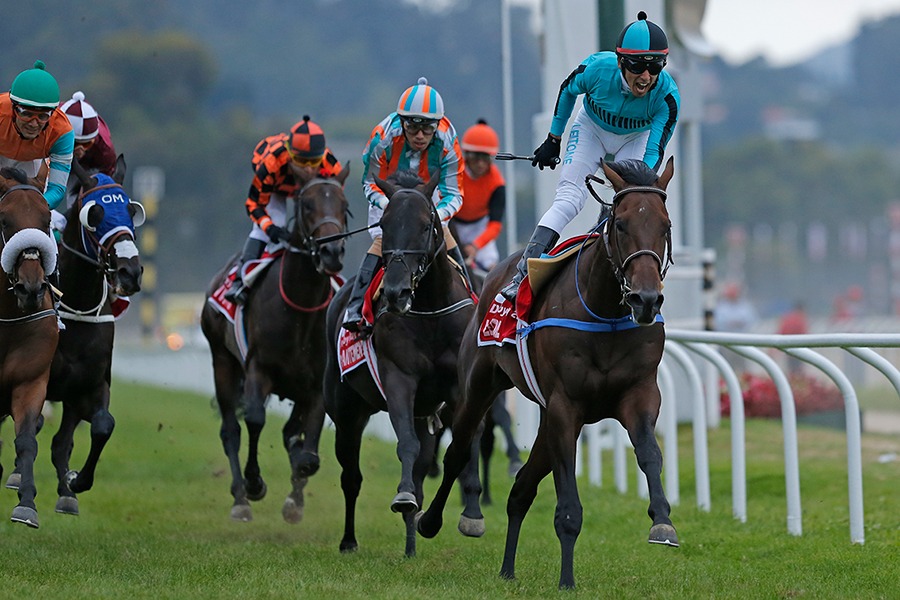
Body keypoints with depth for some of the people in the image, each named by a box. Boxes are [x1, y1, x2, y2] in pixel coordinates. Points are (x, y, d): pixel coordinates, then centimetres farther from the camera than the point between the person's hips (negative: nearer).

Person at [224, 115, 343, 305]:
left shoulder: (331, 168, -40)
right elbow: (255, 203, -33)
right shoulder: (271, 163, -47)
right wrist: (270, 228, -50)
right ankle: (242, 279, -17)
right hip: (276, 188, -3)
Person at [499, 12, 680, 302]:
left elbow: (654, 151, -28)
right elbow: (568, 90, -10)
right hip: (592, 127, -1)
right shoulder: (597, 68, -34)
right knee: (569, 196, -19)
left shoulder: (667, 95, -33)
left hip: (636, 138, 1)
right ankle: (523, 273, -27)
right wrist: (553, 140, 0)